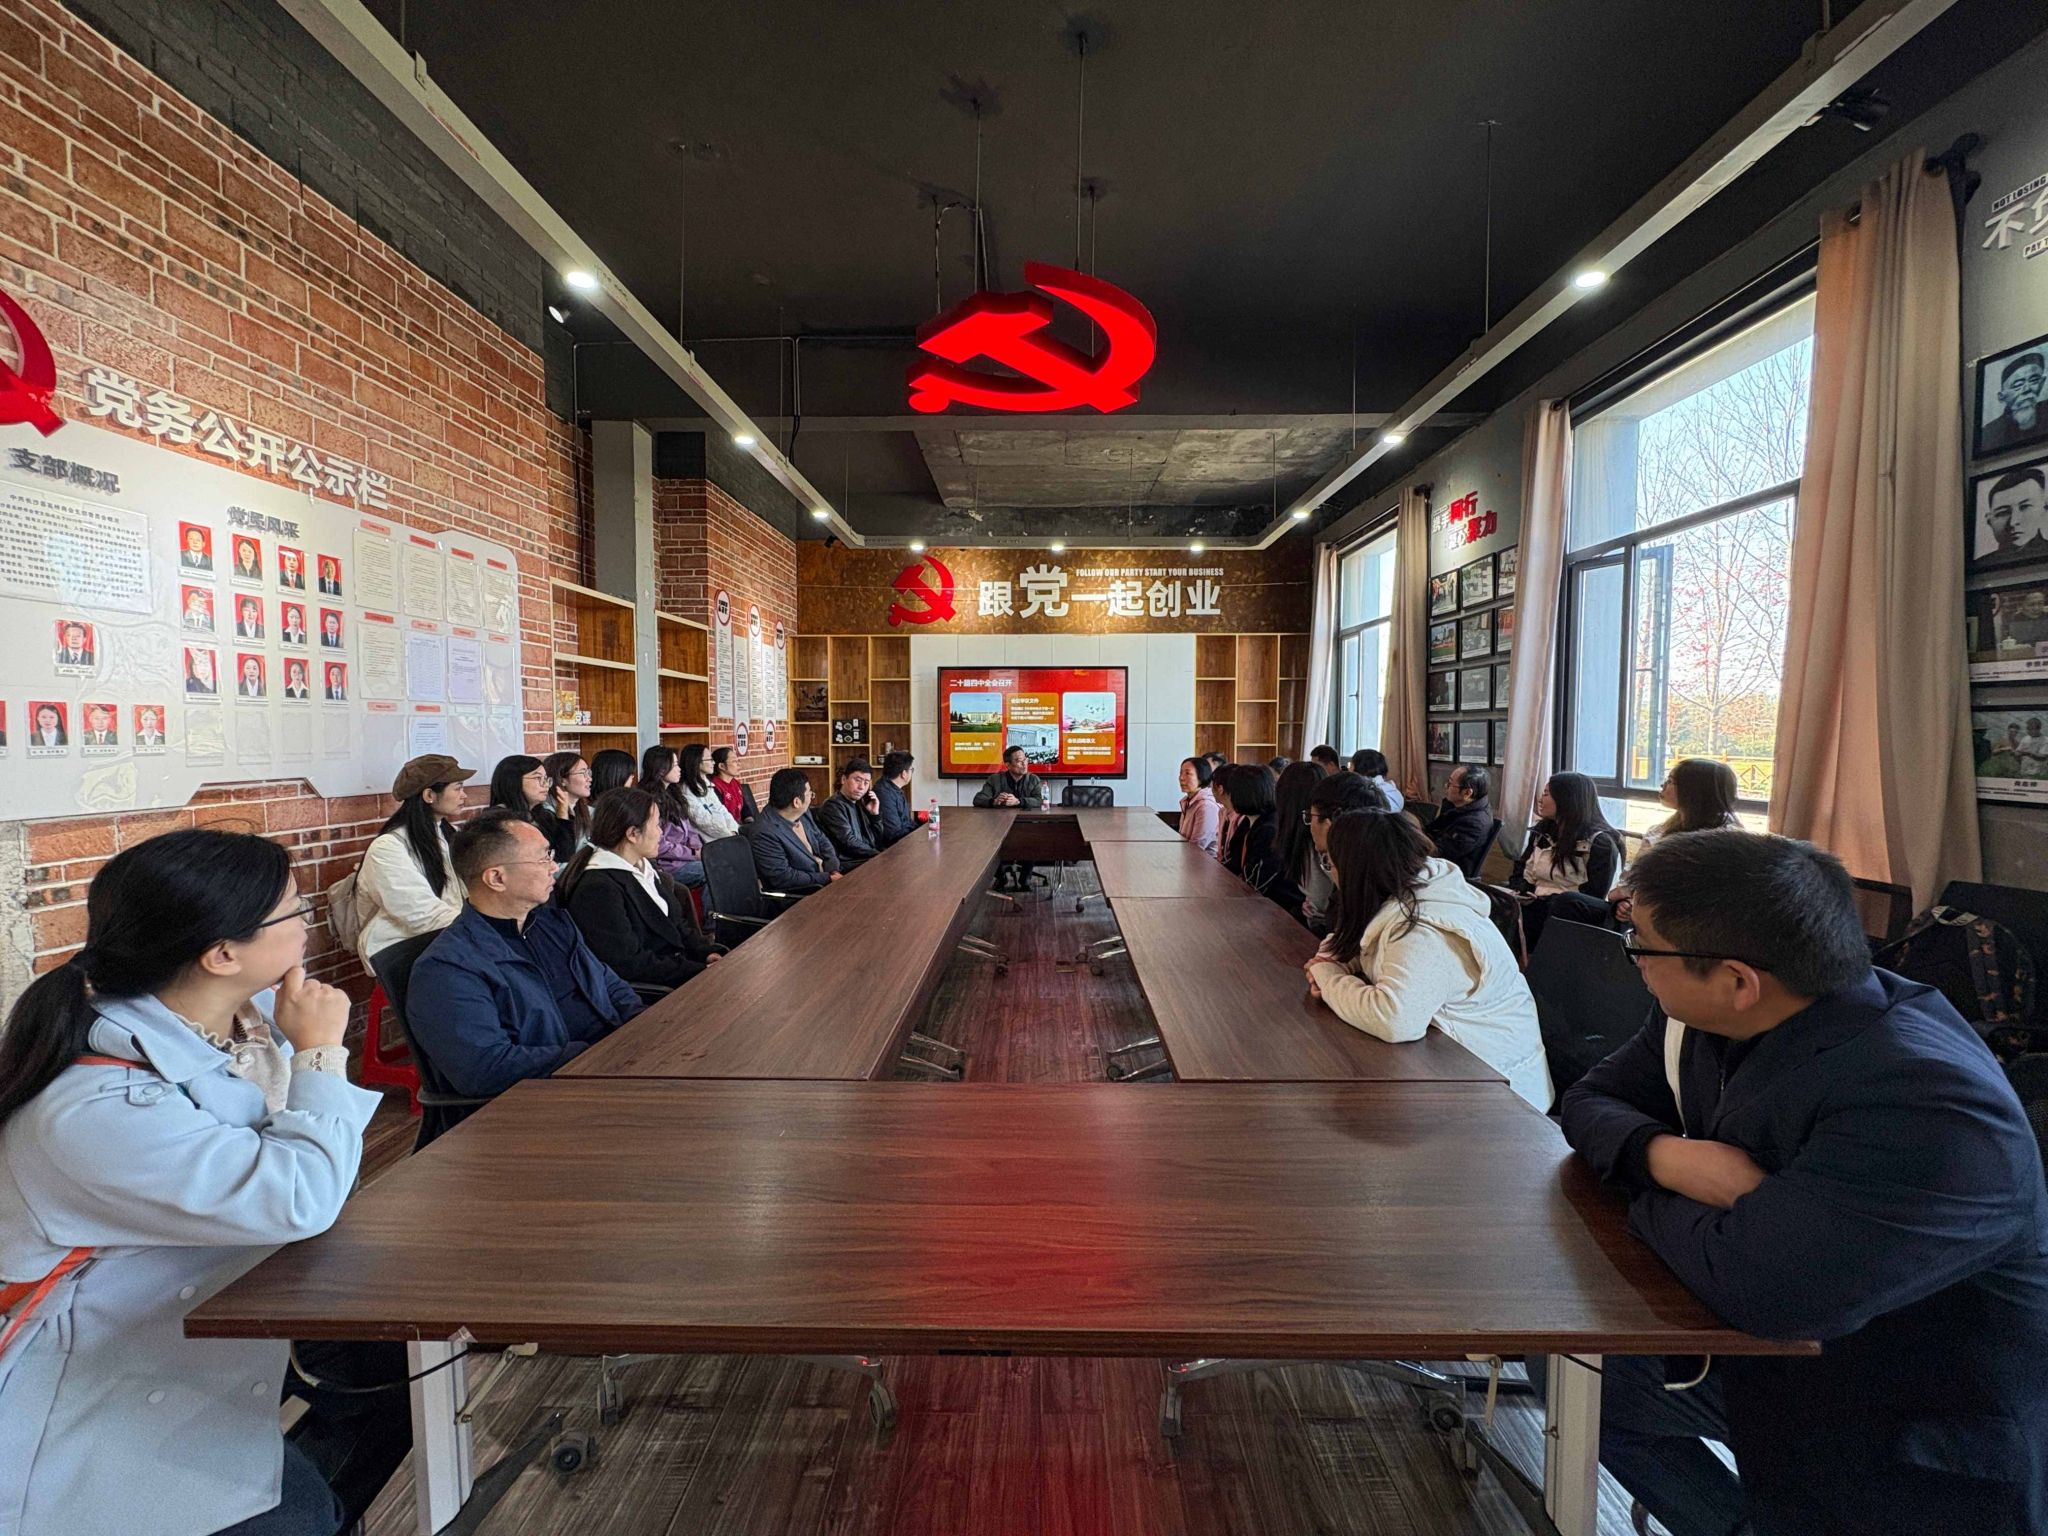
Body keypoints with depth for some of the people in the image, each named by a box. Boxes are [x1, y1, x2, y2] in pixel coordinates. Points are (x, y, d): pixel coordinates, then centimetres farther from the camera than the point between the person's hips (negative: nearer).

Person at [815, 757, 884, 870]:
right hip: (847, 865, -8)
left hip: (868, 859, 8)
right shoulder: (833, 806, -8)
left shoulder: (859, 804, 15)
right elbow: (850, 843, -17)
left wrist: (875, 814, 3)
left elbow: (877, 843, 14)